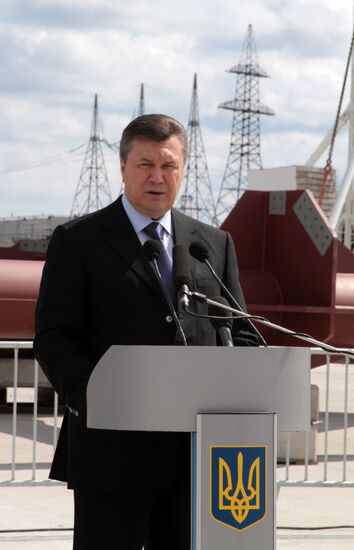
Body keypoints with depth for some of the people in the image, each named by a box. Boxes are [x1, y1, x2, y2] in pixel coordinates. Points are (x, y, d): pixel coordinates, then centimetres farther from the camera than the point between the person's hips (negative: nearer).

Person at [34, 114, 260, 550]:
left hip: (198, 448, 4)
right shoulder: (77, 241, 3)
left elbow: (241, 334, 15)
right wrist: (90, 400, -20)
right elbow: (53, 337, -3)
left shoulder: (215, 244, 15)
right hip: (113, 445, -4)